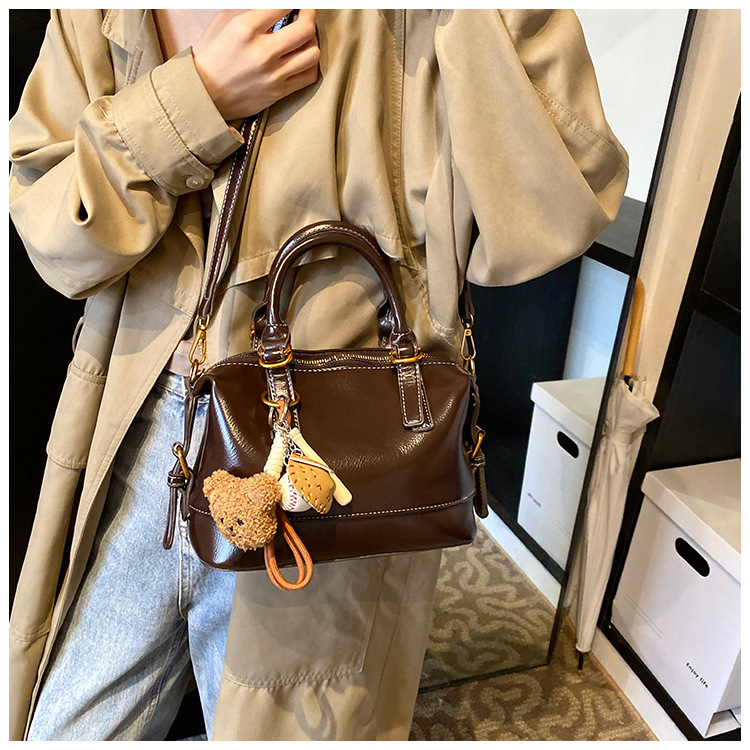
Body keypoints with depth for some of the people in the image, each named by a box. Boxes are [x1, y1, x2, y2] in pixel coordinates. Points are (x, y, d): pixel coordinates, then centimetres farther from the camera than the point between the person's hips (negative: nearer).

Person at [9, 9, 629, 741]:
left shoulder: (407, 23, -8)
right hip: (140, 438, 5)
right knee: (69, 729, 21)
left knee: (278, 727, 17)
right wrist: (196, 94, -14)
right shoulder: (92, 20, 5)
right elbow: (45, 223, -3)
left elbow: (554, 207, -18)